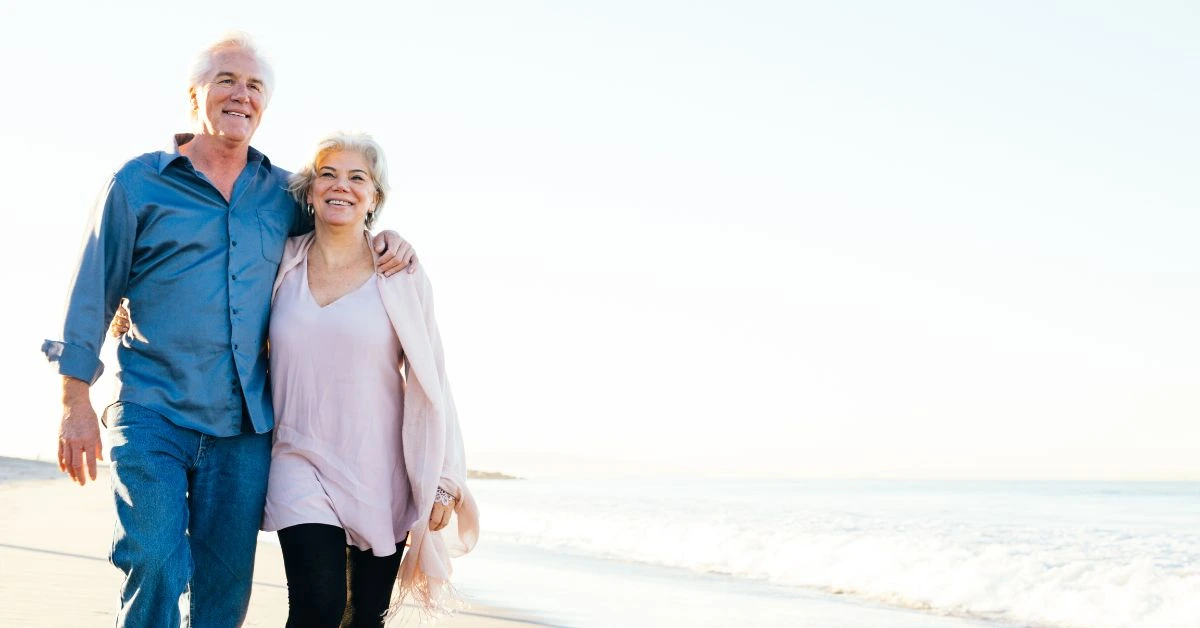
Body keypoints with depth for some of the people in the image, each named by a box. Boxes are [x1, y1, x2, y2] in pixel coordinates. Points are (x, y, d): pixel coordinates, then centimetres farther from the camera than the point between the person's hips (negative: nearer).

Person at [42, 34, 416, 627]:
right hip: (152, 416, -3)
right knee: (155, 572, -14)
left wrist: (385, 236, 4)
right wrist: (76, 402, -2)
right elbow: (93, 292, 3)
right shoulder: (138, 182, 2)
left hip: (244, 425, 3)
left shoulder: (284, 192, 11)